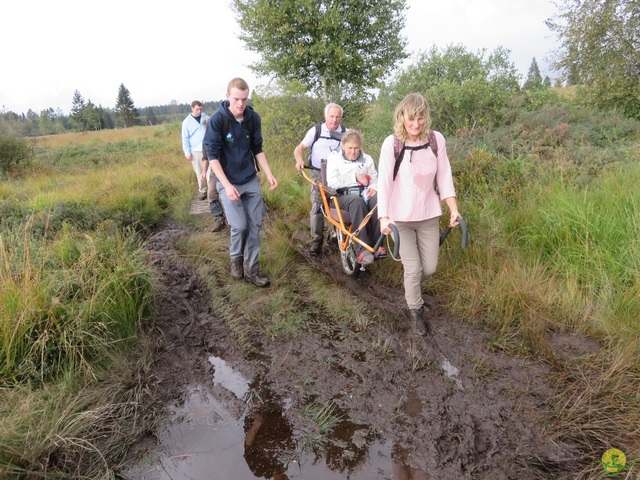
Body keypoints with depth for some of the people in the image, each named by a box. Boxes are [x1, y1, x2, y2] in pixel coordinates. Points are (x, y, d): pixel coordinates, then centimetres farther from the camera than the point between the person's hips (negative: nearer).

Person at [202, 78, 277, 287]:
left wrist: (269, 174, -2)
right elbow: (212, 156, -15)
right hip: (228, 182, -4)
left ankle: (251, 269, 16)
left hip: (251, 180, 4)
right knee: (239, 226, -7)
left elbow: (258, 150, 8)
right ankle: (236, 259, 22)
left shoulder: (253, 118, -2)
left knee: (255, 225, 4)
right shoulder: (216, 120, -15)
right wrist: (227, 185, -24)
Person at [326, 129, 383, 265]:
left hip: (364, 194, 3)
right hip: (343, 197, -3)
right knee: (357, 201, -39)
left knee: (378, 199, -33)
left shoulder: (367, 159, 21)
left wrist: (373, 187, -11)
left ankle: (376, 243, -28)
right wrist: (355, 177, -7)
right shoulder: (334, 157, 9)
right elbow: (332, 182, -5)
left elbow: (375, 179, 14)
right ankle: (362, 249, -43)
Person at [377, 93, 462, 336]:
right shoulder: (391, 143, -13)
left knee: (430, 267, 11)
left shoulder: (436, 139, -5)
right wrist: (383, 216, -23)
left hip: (429, 215, 3)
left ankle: (412, 288, 46)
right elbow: (384, 182, -15)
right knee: (413, 268, 1)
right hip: (400, 218, -3)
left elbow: (444, 177, 1)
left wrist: (454, 209, -1)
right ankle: (416, 311, 27)